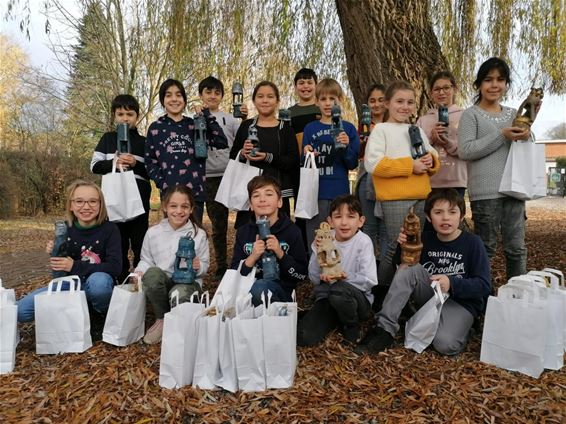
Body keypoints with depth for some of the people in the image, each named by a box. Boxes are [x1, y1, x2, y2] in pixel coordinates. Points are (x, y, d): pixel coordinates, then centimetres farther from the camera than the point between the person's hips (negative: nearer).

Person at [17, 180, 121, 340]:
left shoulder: (109, 229, -13)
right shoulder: (65, 229, -2)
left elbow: (115, 267, -22)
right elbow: (61, 270, 7)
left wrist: (75, 266, -25)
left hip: (100, 282, -4)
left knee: (99, 281, -40)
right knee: (21, 310, -12)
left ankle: (100, 317, -10)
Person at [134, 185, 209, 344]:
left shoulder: (199, 234, -3)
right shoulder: (153, 232, 0)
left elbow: (204, 266, 3)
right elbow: (146, 260, 9)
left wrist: (199, 266, -21)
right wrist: (139, 272, -13)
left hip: (189, 282, -2)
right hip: (161, 283, 2)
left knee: (179, 294, -38)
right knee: (152, 274, -33)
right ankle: (162, 319, -8)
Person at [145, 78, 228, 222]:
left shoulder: (195, 125, 9)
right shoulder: (155, 128, 8)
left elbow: (222, 142, -2)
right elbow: (150, 161, 9)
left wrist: (207, 116, -6)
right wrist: (161, 182, -6)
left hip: (195, 192, 1)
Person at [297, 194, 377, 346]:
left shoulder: (363, 241, -12)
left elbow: (369, 281, -16)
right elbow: (314, 279, -6)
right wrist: (318, 251, -19)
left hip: (358, 298, -2)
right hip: (327, 298, 3)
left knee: (339, 289, -37)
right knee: (303, 337, -17)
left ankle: (352, 326, -5)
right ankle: (338, 318, 12)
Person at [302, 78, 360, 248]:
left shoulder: (348, 128, 5)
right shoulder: (310, 129, 7)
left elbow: (353, 164, 1)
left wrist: (346, 147, -16)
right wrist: (307, 155, -14)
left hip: (340, 192, 0)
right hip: (316, 192, 0)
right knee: (315, 241, 4)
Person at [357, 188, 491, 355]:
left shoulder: (473, 243, -9)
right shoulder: (425, 239, 2)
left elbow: (484, 286, -12)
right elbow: (400, 268, 5)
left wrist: (452, 283, -29)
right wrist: (403, 248, -16)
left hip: (461, 303, -4)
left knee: (446, 344, -33)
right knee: (408, 269, -24)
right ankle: (385, 329, -24)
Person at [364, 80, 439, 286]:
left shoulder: (417, 130, 19)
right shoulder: (381, 129, -1)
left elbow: (432, 155, 23)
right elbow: (372, 163, -14)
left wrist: (431, 161, -3)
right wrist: (410, 165, -14)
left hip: (422, 198, 7)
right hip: (395, 199, -6)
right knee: (397, 248, -5)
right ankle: (381, 289, 10)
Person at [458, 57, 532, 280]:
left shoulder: (513, 114, 17)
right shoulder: (471, 114, 0)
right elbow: (465, 151, -12)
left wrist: (526, 136, 0)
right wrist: (502, 136, -14)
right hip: (485, 192, -5)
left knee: (517, 248, 9)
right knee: (486, 248, 1)